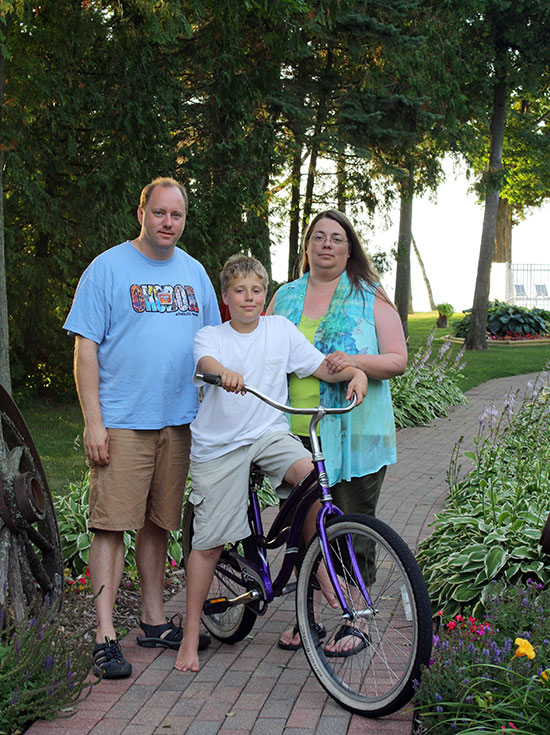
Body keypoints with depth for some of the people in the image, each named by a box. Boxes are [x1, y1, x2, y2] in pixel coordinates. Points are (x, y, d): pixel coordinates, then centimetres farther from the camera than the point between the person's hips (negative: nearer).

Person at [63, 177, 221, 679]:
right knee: (112, 525, -6)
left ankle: (154, 621, 23)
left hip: (178, 421, 5)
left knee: (158, 523, 12)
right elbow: (86, 348, -5)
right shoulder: (108, 268, -2)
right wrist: (92, 421, -12)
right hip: (121, 423, -5)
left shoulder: (194, 272, 13)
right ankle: (105, 637, -2)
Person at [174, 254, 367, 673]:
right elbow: (206, 360, -21)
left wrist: (355, 371, -15)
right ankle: (191, 636, 12)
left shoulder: (280, 329, 9)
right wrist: (224, 372, -45)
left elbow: (320, 366, 6)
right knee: (208, 543, -1)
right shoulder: (210, 335, 2)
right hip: (220, 445, -2)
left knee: (312, 476, -29)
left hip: (270, 433, 2)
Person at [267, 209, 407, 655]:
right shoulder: (285, 297, 16)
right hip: (294, 435, 3)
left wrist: (355, 361, -19)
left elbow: (398, 360, -1)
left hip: (352, 435, -3)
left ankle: (352, 622, 13)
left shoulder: (370, 298, 5)